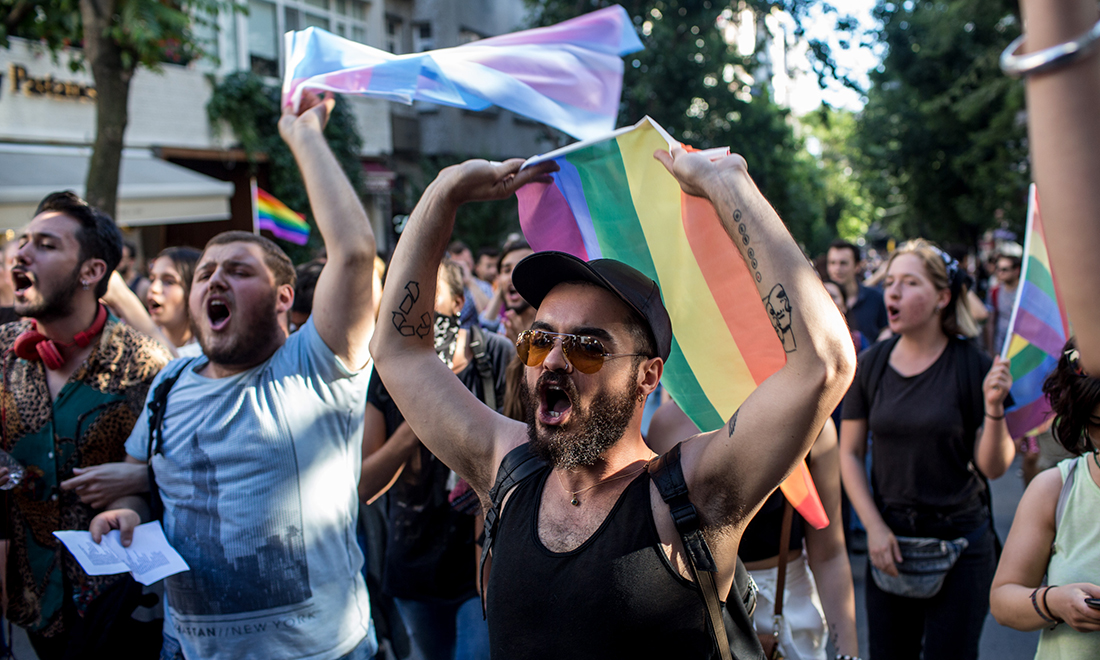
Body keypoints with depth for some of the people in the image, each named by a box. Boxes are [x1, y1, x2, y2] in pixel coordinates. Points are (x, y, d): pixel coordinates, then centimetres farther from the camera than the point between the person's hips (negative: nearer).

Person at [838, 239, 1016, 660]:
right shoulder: (871, 365, -2)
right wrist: (874, 527, -4)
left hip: (960, 542, -2)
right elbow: (849, 453, 3)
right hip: (890, 539, 2)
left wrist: (994, 407, -22)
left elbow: (992, 468, -7)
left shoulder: (971, 365, -9)